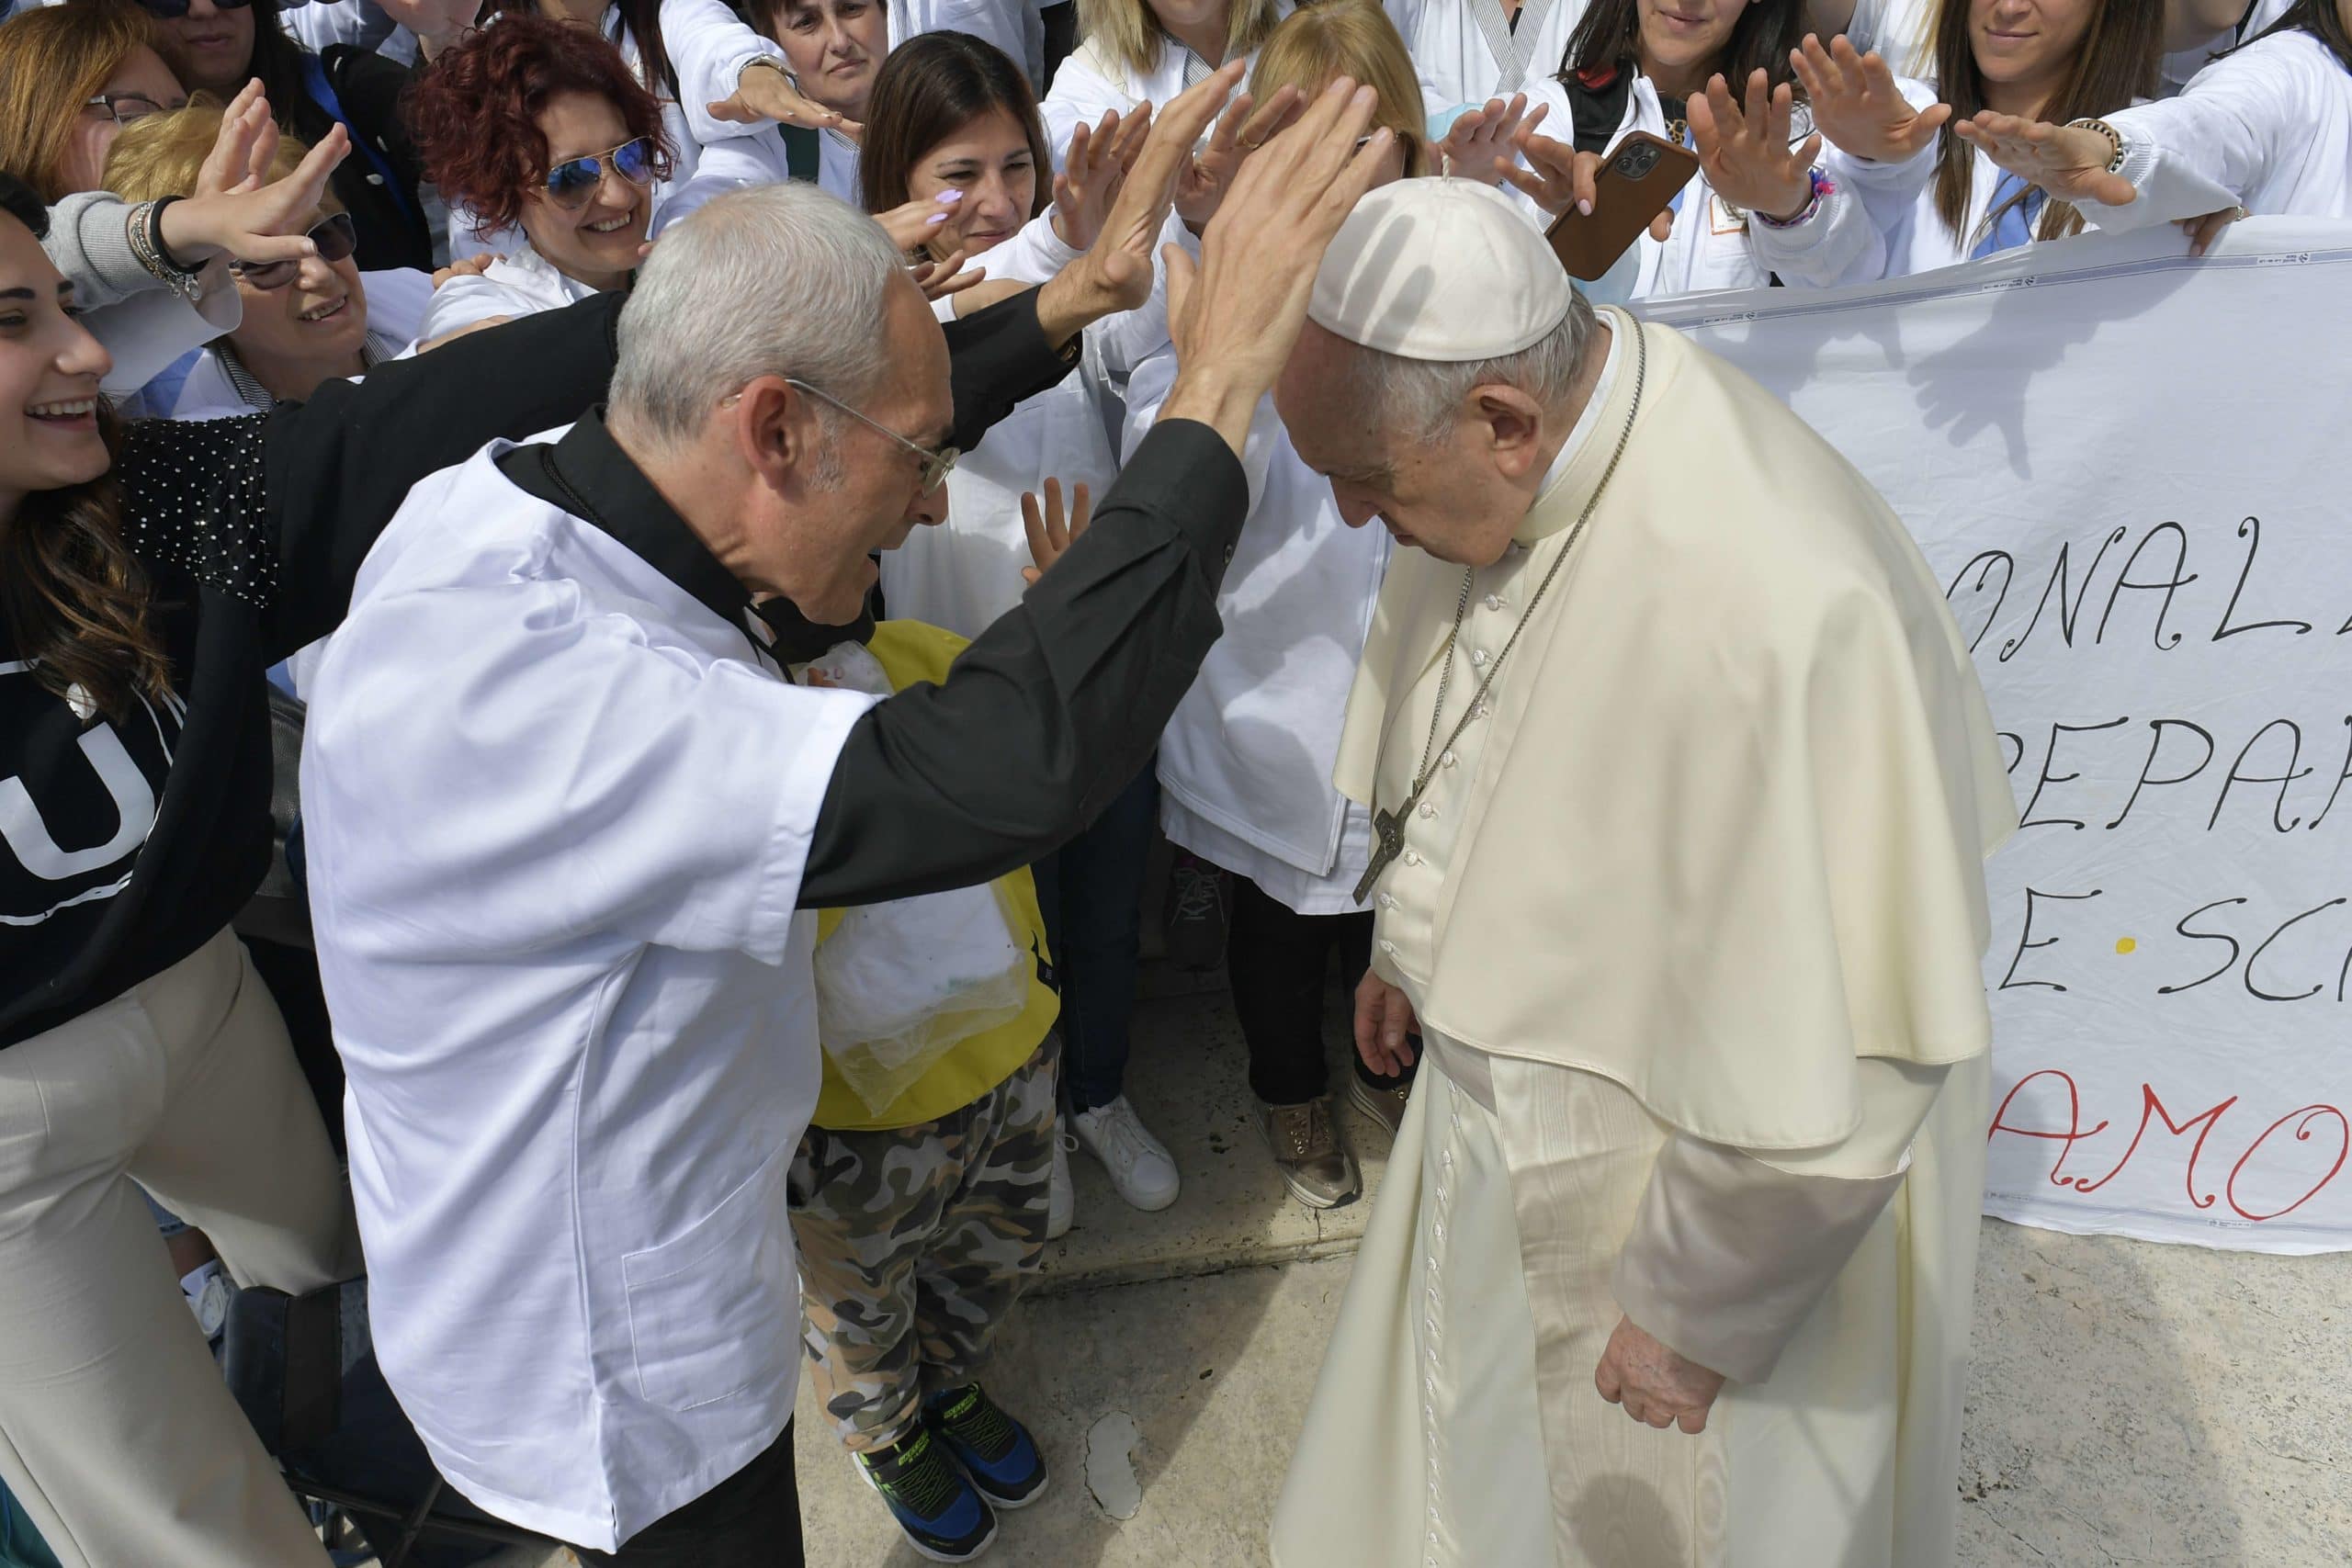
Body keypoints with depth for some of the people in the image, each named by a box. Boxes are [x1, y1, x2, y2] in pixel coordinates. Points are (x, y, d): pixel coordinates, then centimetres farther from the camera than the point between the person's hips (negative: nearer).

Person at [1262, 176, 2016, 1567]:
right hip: (1519, 1087, 7)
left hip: (1697, 1178, -6)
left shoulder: (1772, 611, -39)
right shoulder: (1514, 457, -12)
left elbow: (1832, 1064, -31)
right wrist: (1413, 945, 19)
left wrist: (1696, 1313, -17)